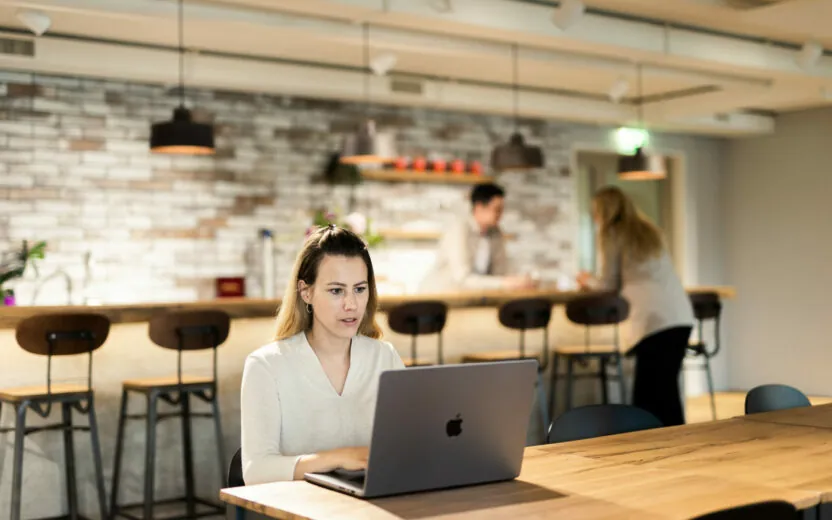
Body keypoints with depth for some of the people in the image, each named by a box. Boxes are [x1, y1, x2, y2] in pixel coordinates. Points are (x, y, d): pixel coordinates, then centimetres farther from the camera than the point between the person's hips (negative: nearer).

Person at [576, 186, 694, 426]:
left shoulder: (611, 234, 3)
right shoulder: (649, 231, 24)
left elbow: (609, 284, 6)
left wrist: (588, 281, 27)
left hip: (654, 318, -7)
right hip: (681, 315, 7)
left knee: (648, 392, -3)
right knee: (666, 387, 12)